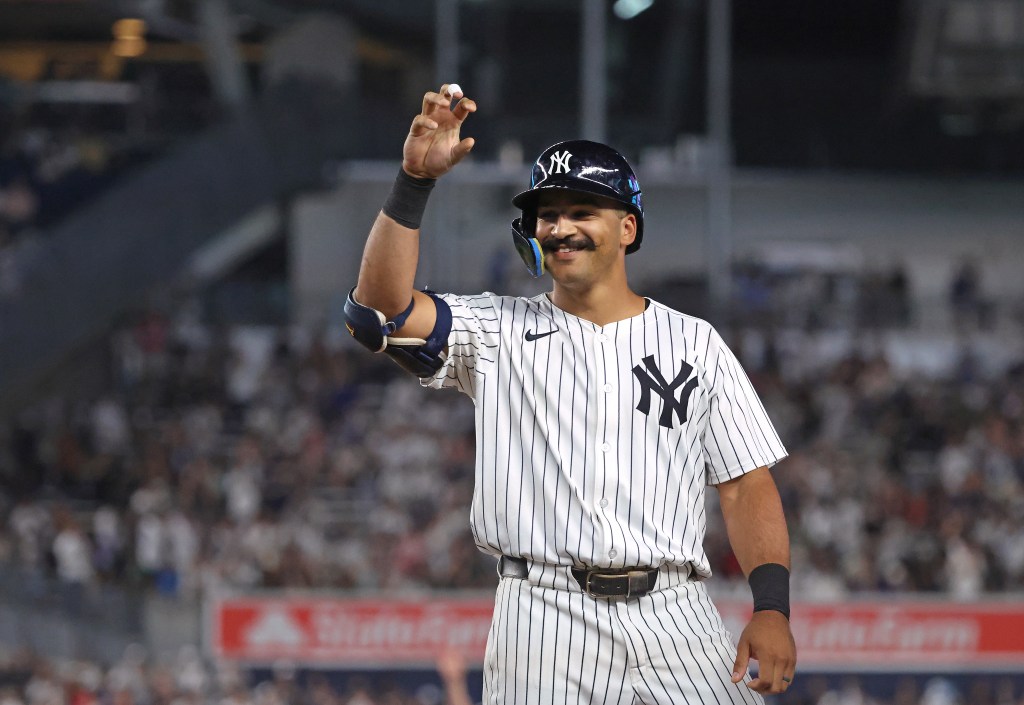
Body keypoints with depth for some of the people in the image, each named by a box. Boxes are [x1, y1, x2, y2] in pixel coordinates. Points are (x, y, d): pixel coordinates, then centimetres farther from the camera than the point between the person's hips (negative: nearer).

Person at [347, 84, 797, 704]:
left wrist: (772, 608, -6)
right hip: (543, 621, 0)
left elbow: (746, 486, 8)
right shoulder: (498, 333, 12)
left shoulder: (695, 343, 13)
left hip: (673, 621, 0)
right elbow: (383, 303, -4)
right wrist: (415, 181, -15)